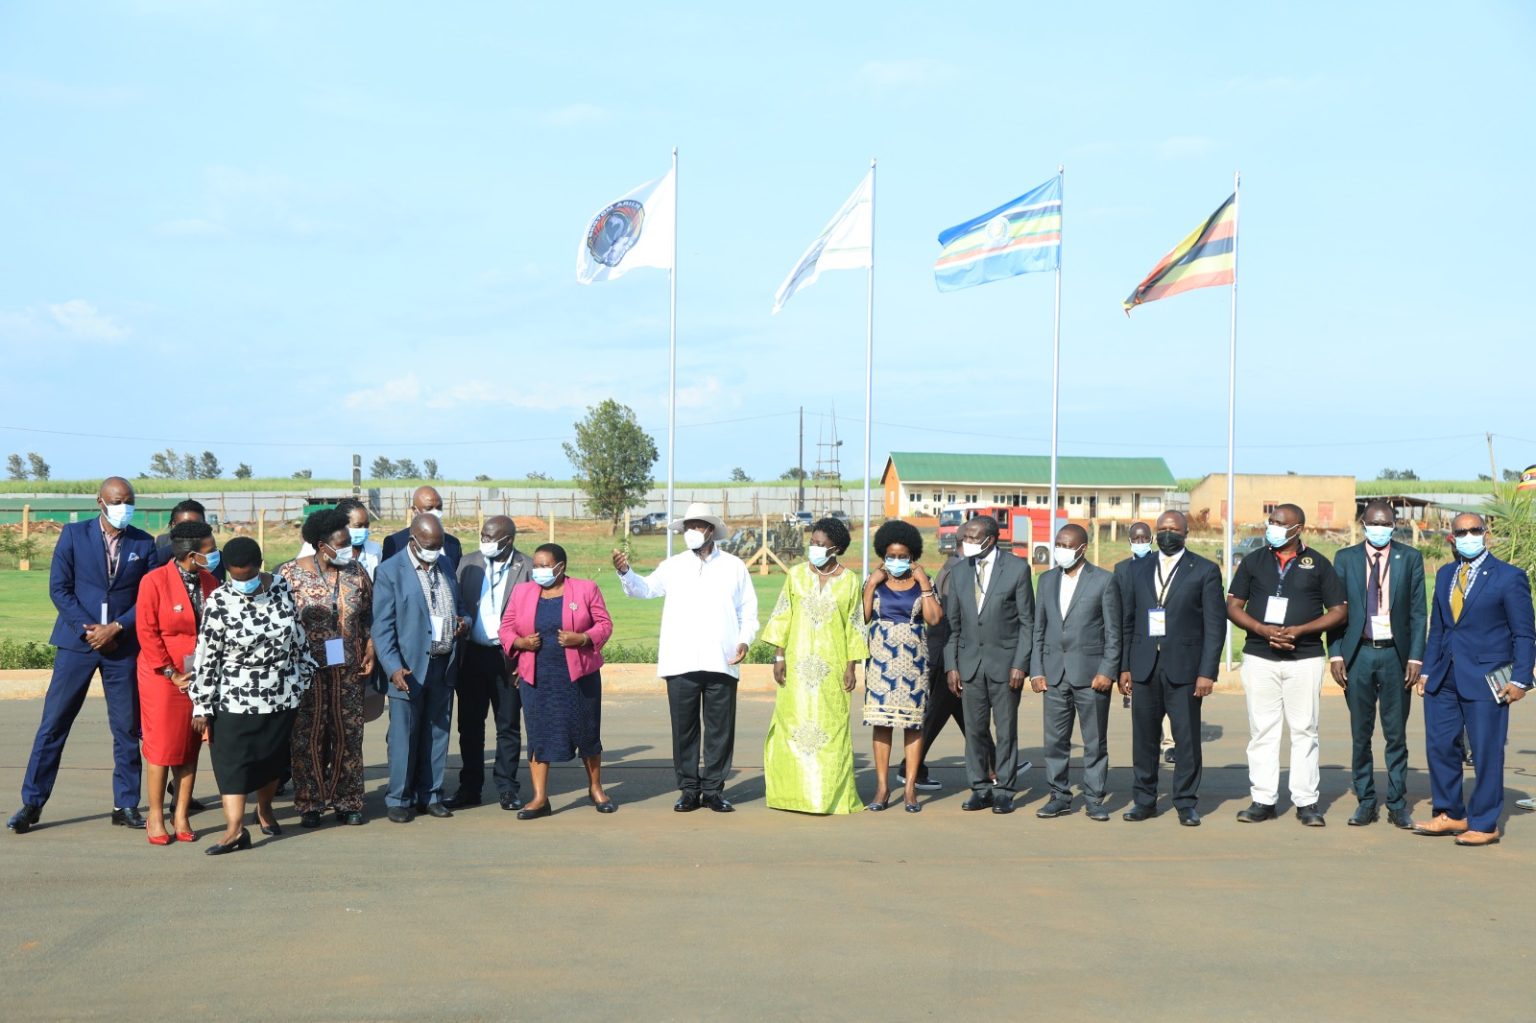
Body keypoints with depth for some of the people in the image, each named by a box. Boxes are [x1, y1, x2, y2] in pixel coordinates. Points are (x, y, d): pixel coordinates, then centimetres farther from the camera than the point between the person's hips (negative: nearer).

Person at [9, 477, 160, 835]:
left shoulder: (144, 543, 4)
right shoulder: (73, 535, 1)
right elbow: (59, 587, -2)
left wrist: (116, 628, -10)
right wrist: (88, 629, -11)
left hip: (123, 645, 1)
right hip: (77, 641, -1)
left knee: (127, 728, 5)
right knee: (53, 723, 0)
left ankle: (126, 805, 14)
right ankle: (32, 804, 7)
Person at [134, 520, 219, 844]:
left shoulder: (210, 581, 4)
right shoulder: (154, 581, -11)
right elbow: (147, 632, -11)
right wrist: (171, 673, -12)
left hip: (199, 678, 5)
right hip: (163, 676, -4)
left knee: (190, 747, 7)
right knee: (162, 746, 0)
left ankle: (181, 816, 15)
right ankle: (156, 817, 11)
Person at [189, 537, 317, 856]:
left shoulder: (281, 587, -3)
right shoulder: (218, 602, -13)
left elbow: (297, 634, 10)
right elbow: (206, 656, -10)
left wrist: (305, 674, 14)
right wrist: (202, 707, -11)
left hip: (282, 694, 3)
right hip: (236, 698, -3)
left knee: (273, 756, 14)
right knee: (233, 759, -7)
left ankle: (264, 809, 35)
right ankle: (235, 827, -9)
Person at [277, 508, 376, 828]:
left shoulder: (356, 572, 3)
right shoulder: (290, 573, -7)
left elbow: (370, 616, 13)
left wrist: (370, 650, 2)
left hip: (349, 668, 3)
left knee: (348, 733, 6)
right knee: (308, 735, 2)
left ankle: (346, 801, 16)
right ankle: (310, 804, 13)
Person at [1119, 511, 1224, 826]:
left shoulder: (1205, 571, 1)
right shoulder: (1139, 569, 12)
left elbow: (1215, 625, -2)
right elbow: (1128, 620, 13)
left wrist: (1207, 672, -9)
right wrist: (1125, 666, 7)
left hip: (1183, 667, -3)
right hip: (1144, 667, 3)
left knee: (1187, 738, 0)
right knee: (1144, 737, 6)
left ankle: (1186, 803, 9)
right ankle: (1144, 800, 15)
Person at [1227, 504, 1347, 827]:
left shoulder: (1318, 564, 5)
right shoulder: (1253, 561, 9)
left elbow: (1339, 612, 2)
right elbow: (1233, 607, 7)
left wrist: (1299, 630, -11)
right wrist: (1263, 630, -11)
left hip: (1305, 658, -1)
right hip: (1260, 657, 1)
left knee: (1304, 730, 1)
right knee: (1262, 730, 2)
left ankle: (1306, 802, 6)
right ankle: (1263, 800, 7)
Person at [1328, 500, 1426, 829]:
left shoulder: (1410, 558, 4)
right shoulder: (1345, 558, 6)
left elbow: (1418, 612, 3)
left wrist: (1416, 657, -5)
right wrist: (1336, 654, -3)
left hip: (1395, 654, -1)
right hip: (1358, 654, 1)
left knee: (1396, 734, 4)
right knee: (1361, 733, 5)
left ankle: (1397, 805, 11)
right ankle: (1366, 802, 14)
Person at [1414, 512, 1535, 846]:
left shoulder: (1509, 577, -4)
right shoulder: (1445, 575, 13)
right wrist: (1426, 671, 12)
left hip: (1485, 679, -6)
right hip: (1444, 678, 6)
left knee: (1486, 754, -1)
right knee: (1439, 746, 9)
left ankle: (1484, 825, 10)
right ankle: (1450, 814, 23)